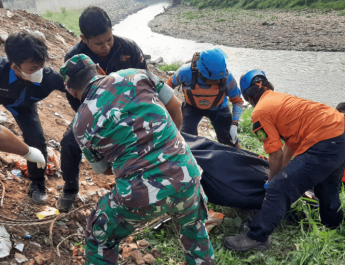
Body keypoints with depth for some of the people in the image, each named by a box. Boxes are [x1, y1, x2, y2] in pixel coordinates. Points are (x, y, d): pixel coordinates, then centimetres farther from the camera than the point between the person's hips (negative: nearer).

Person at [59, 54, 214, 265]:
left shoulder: (81, 123, 4)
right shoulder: (135, 74, 5)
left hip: (140, 194, -2)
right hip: (185, 177, 2)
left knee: (100, 239, 28)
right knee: (194, 227, 36)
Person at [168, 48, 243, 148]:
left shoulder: (227, 77, -31)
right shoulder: (186, 72, -34)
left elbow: (237, 100, -14)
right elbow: (170, 84, -10)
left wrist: (234, 125, -23)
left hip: (218, 108, 1)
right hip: (192, 106, 0)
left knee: (230, 140, -5)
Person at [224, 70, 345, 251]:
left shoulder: (260, 112, -5)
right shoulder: (282, 98, 21)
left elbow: (276, 154, -3)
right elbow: (290, 144, 26)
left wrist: (272, 180, 14)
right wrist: (281, 173, 34)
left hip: (323, 146, -10)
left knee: (279, 189, -5)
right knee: (326, 185, 32)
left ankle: (256, 237, 3)